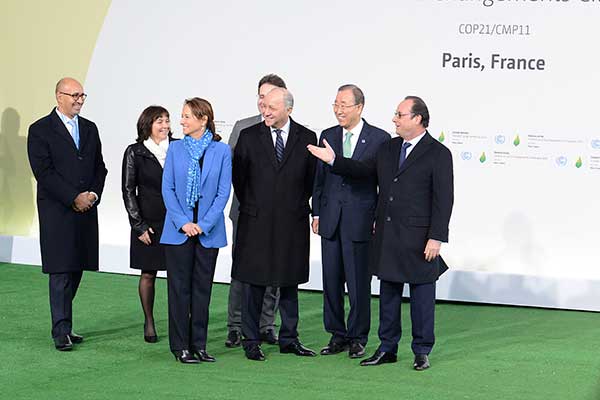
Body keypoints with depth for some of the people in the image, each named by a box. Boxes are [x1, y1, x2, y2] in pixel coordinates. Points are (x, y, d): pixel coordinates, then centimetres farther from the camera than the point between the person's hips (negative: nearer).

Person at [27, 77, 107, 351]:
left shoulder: (89, 128, 15)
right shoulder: (40, 130, -4)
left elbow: (99, 167, 16)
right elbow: (43, 172, -10)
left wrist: (93, 194, -2)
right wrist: (74, 198, -14)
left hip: (86, 209, 6)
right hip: (57, 211, -5)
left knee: (76, 269, 5)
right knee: (61, 272, -7)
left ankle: (62, 323, 15)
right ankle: (61, 331, -4)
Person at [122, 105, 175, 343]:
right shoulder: (135, 152, -1)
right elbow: (128, 190, 0)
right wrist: (139, 225, -5)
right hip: (149, 223, -1)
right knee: (148, 274, 5)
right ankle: (149, 323, 16)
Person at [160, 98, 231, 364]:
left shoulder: (222, 151, 0)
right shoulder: (176, 149, 3)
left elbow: (224, 192, -3)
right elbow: (167, 188, 0)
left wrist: (204, 224, -11)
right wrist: (182, 222, -11)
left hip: (209, 231, 0)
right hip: (179, 231, 0)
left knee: (202, 288, 6)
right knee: (179, 288, 2)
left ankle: (198, 344, 14)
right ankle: (180, 346, 7)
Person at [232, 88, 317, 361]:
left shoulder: (306, 139, 2)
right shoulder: (249, 137, -1)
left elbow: (311, 180, 10)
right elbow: (238, 177, 6)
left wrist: (297, 205, 10)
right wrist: (251, 207, 8)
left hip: (292, 223, 1)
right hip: (256, 223, -1)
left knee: (289, 282, 10)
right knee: (254, 284, 2)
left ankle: (289, 339, 18)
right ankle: (251, 341, 9)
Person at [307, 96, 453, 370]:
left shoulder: (438, 154, -8)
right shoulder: (388, 149, 12)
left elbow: (444, 200, -11)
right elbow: (366, 170, 23)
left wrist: (436, 237, -16)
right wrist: (333, 161, 13)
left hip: (419, 238, -6)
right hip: (387, 235, 6)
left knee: (422, 296, 2)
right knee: (388, 293, 12)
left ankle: (422, 352, 12)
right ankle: (387, 349, 21)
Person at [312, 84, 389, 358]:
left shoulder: (380, 139, -4)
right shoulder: (327, 136, 9)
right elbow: (319, 179, 13)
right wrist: (316, 213, 7)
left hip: (361, 221, -4)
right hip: (330, 220, 4)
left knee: (358, 282, 1)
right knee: (331, 280, 8)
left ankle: (358, 338, 12)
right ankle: (338, 336, 18)